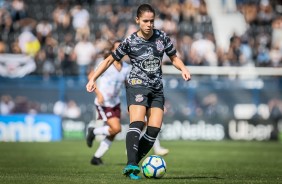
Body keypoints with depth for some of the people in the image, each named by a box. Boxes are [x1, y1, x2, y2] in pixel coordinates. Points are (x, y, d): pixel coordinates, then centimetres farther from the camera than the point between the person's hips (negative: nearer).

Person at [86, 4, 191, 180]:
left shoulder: (162, 37, 4)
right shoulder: (130, 41, -4)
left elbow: (174, 57, 15)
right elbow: (110, 60, 5)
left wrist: (183, 69, -6)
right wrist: (93, 79, -1)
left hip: (157, 88, 4)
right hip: (137, 85, -4)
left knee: (154, 129, -6)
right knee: (137, 124, -24)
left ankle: (132, 166, 2)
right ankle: (131, 165, -32)